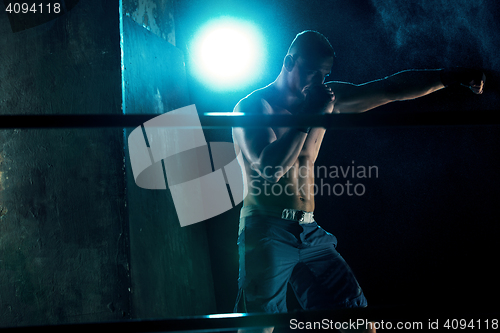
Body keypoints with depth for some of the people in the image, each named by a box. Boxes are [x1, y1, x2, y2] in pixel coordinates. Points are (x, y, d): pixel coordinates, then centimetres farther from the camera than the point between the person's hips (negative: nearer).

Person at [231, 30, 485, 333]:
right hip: (268, 232, -6)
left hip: (310, 233, 6)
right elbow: (270, 168, -18)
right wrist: (310, 115, -11)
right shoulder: (252, 106, -3)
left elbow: (391, 90, 10)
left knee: (354, 308, 0)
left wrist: (452, 76, 2)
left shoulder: (327, 98, 14)